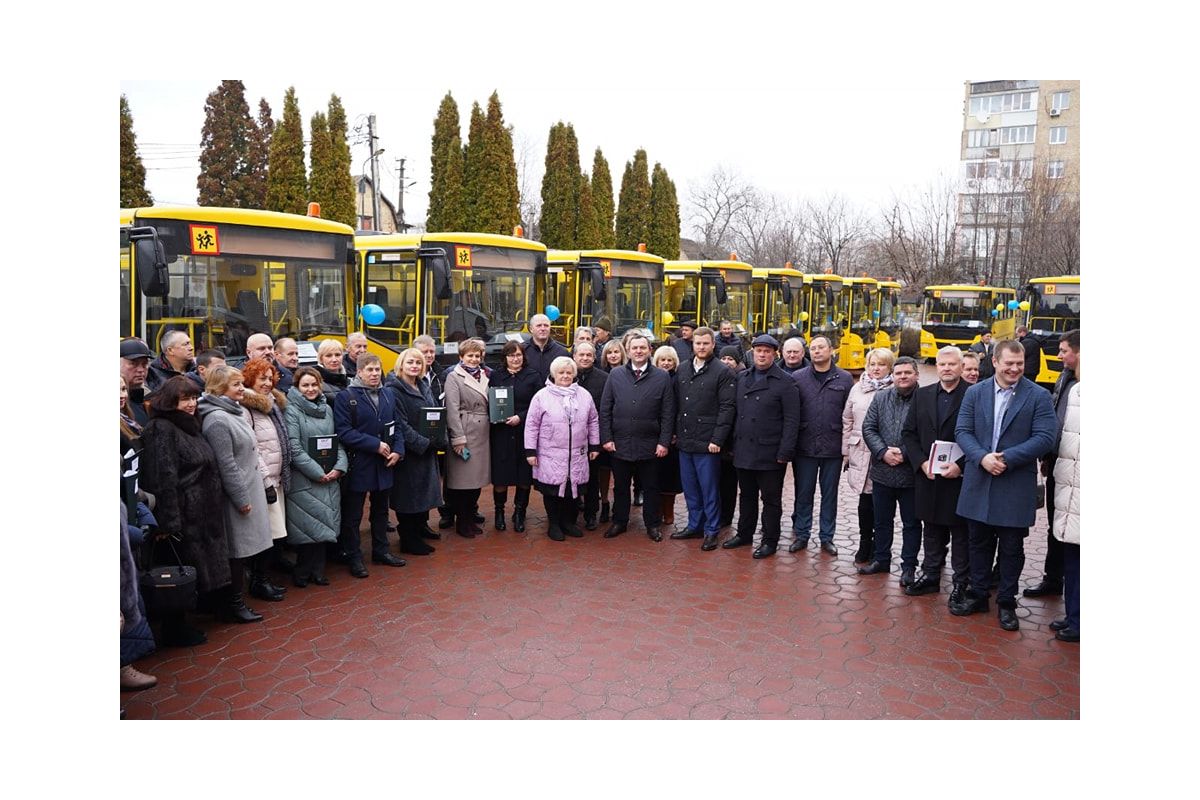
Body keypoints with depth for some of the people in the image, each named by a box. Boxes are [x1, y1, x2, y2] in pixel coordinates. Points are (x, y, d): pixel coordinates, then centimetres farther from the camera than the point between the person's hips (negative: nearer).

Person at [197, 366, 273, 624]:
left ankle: (235, 600, 25)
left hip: (248, 490, 9)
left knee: (243, 549, 15)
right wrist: (241, 498, -18)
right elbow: (226, 464, -21)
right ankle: (233, 605, 10)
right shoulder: (217, 419, -18)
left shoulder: (236, 412, 12)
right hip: (237, 495, -9)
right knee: (237, 549, -1)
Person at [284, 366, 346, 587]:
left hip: (330, 478, 5)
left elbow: (337, 441, 13)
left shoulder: (327, 409, 12)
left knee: (325, 525, 7)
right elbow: (294, 448, -12)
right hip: (304, 480, -5)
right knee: (310, 526, -3)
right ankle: (302, 573, 15)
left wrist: (340, 467, -4)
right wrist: (318, 473, -14)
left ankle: (317, 571, 20)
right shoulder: (291, 411, -6)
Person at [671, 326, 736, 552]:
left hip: (707, 443, -6)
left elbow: (727, 408, -11)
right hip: (685, 441, 6)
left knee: (709, 489, 3)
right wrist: (674, 432, 9)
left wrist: (717, 439, -16)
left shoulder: (723, 372, -7)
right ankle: (694, 526, 27)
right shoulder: (683, 370, 10)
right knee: (690, 488, 14)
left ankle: (711, 531, 14)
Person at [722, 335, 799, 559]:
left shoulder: (785, 382, -7)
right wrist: (734, 443, 7)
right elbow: (736, 412, 12)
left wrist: (785, 452, -15)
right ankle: (744, 534, 31)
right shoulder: (742, 378, 10)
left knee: (771, 499, 7)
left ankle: (770, 540, 18)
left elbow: (791, 420, -10)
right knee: (747, 496, 18)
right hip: (743, 451, 5)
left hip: (770, 453, -5)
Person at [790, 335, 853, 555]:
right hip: (804, 447, 0)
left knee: (830, 494, 10)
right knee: (803, 494, 9)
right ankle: (801, 535, 22)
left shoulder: (845, 379, 2)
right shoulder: (797, 378, 1)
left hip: (833, 448, 0)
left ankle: (827, 537, 22)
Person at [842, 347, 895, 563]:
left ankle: (878, 549, 17)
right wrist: (845, 451, 13)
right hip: (860, 455, 3)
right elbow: (847, 420, 14)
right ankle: (865, 545, 22)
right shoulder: (857, 389, 9)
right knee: (865, 503, 9)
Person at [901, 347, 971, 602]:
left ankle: (961, 583, 18)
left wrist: (960, 466, -16)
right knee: (932, 530, 15)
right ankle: (930, 576, 27)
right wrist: (922, 463, -5)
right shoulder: (922, 395, 8)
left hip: (959, 478, -4)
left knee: (961, 533, 6)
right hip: (928, 476, 4)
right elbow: (909, 433, 7)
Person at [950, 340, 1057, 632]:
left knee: (1012, 548, 8)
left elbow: (1045, 438, -11)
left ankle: (1006, 603, 22)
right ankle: (977, 596, 28)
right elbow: (962, 431, 0)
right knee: (979, 543, 14)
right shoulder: (975, 392, 3)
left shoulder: (1038, 396, -5)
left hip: (1016, 485, -2)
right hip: (979, 484, 3)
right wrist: (982, 457, -17)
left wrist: (1006, 459, -18)